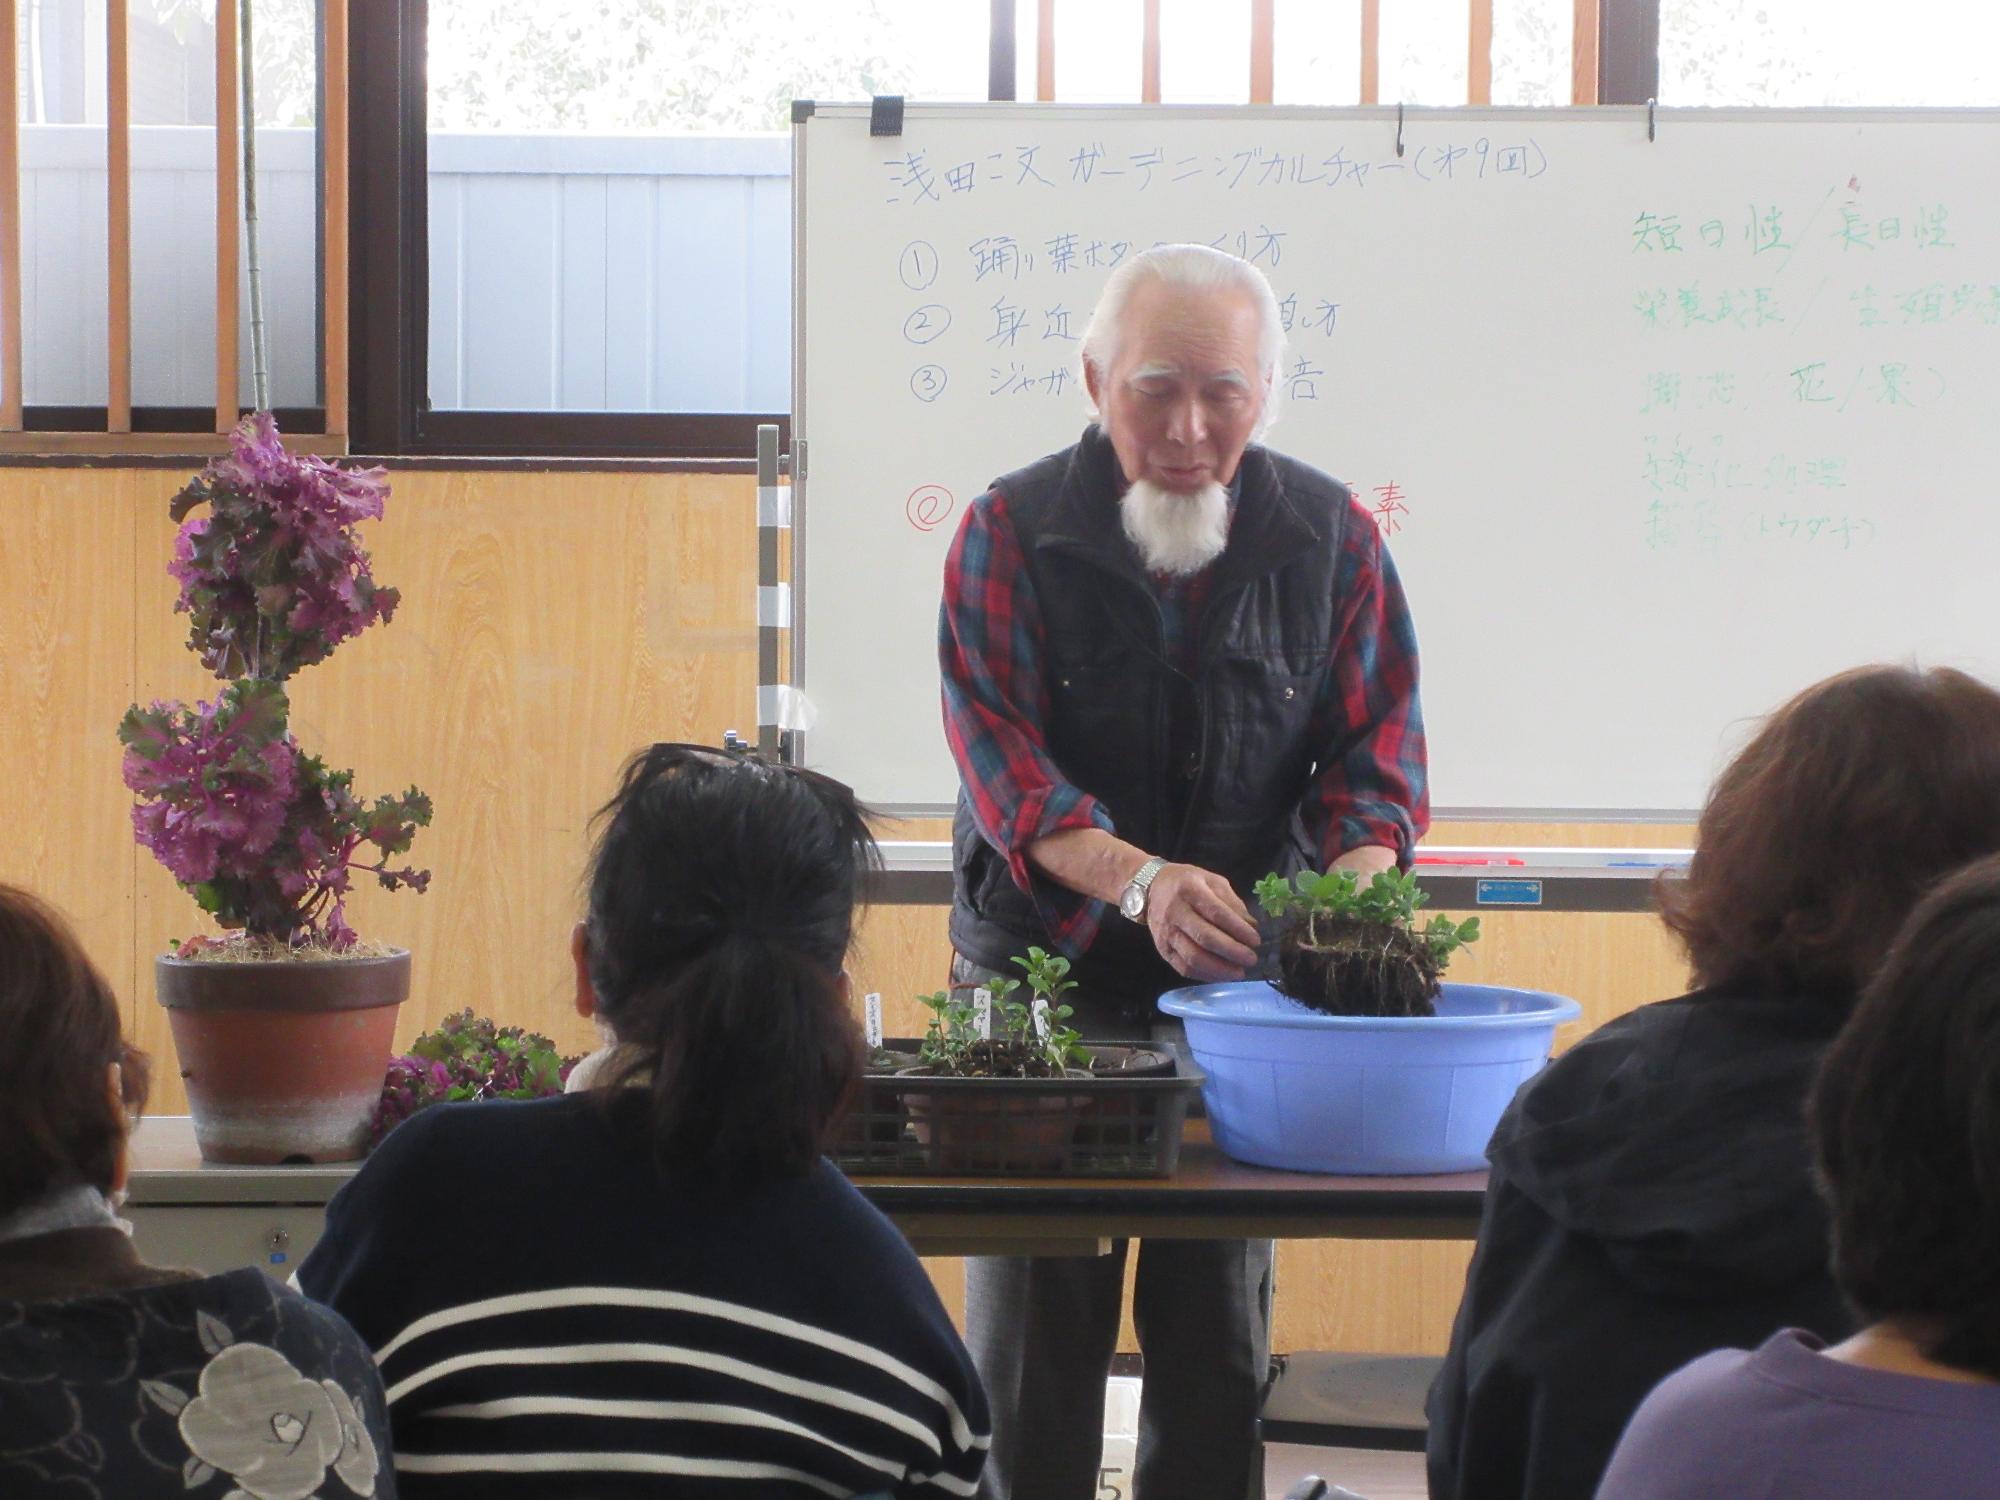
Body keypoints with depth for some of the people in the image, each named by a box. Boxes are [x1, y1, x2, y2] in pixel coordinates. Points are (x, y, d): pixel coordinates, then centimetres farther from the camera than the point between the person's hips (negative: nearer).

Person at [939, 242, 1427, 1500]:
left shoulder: (1330, 536, 1)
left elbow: (1375, 741, 1)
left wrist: (1353, 887, -21)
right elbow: (999, 750, -14)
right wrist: (1138, 879, -32)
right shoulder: (1012, 532, -6)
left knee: (1221, 1336, 5)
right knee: (1034, 1328, 1)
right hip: (1044, 967, -1)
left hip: (1243, 977, 2)